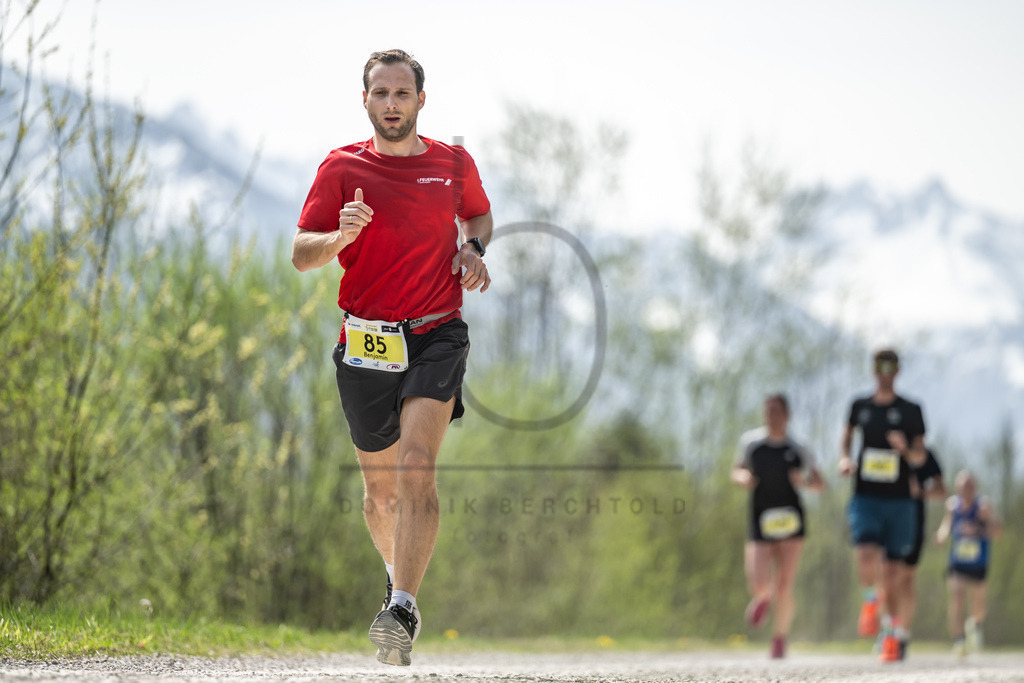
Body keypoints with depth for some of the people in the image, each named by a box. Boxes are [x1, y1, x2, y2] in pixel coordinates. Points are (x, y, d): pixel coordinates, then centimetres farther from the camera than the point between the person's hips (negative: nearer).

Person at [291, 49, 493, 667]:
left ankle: (402, 611, -29)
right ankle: (401, 574, 41)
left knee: (417, 466, -22)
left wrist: (474, 251, 4)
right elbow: (301, 254, -2)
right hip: (366, 340, 1)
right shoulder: (342, 168, 2)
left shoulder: (454, 164, 6)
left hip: (437, 336, -1)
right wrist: (341, 236, -23)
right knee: (381, 485, 12)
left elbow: (479, 214, 27)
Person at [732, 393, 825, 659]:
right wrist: (742, 477, -9)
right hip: (760, 520, 0)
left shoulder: (797, 450, 0)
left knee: (784, 585, -7)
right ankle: (764, 596, 26)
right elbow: (737, 471, 14)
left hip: (790, 519, 0)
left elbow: (820, 484, 8)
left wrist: (804, 480, -14)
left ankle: (780, 637, 17)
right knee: (758, 585, -14)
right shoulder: (751, 441, 1)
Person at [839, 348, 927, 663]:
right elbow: (847, 436, 24)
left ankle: (893, 636, 15)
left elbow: (920, 457, 5)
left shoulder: (911, 410, 3)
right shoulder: (860, 406, 7)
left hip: (899, 499, 0)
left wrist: (906, 450, -17)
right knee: (866, 556, -22)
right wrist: (844, 459, 4)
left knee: (892, 570, 2)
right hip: (865, 497, 0)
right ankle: (870, 601, 8)